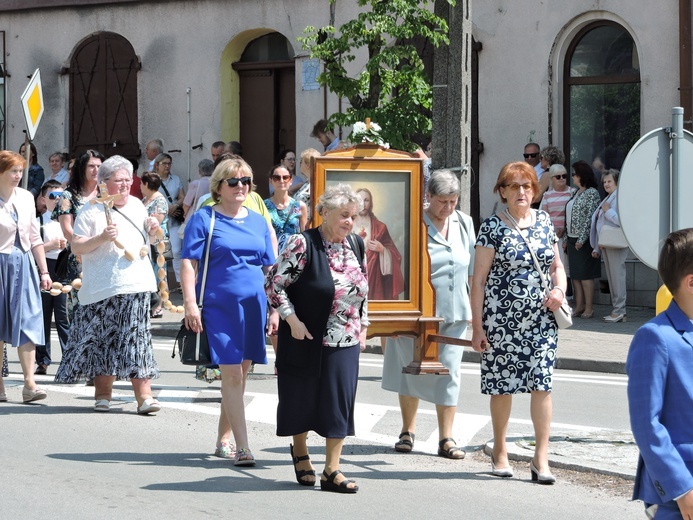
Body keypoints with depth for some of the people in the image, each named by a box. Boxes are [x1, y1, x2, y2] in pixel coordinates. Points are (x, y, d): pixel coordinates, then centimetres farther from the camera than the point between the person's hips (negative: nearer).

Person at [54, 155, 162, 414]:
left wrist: (152, 232, 6)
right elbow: (76, 247, -7)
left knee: (135, 341, -3)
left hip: (136, 285, 4)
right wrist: (101, 238, -21)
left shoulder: (137, 205, 16)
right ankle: (103, 394, 14)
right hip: (104, 287, -4)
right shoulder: (92, 210, -2)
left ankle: (144, 396, -8)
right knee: (105, 342, 3)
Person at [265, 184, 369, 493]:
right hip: (307, 338, -4)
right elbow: (274, 284, -13)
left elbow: (363, 289, 18)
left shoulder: (355, 244, 6)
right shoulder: (303, 245, -14)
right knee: (302, 397, 9)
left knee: (340, 402, -1)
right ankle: (300, 451, 35)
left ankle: (332, 470, 4)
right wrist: (292, 319, -17)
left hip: (345, 341, 5)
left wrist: (363, 325, 14)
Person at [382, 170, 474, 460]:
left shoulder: (465, 224, 7)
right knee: (411, 369, 8)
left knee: (448, 373, 1)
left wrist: (475, 307, 12)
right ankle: (408, 431, 23)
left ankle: (446, 439, 5)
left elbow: (472, 270, 14)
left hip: (454, 314, 3)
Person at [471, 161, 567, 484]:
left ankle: (541, 457, -2)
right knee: (502, 385, 5)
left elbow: (557, 265, 21)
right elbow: (478, 279, -3)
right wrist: (477, 325, -8)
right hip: (502, 320, -3)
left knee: (542, 384, -5)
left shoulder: (544, 222, 10)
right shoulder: (493, 227, -3)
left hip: (541, 320, 3)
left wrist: (559, 289, -1)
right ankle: (500, 452, 22)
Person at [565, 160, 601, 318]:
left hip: (584, 240, -8)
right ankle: (579, 306, 13)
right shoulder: (576, 193, 16)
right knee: (575, 275, 8)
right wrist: (566, 239, 14)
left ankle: (589, 308, -2)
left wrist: (582, 239, -18)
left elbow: (590, 217, -15)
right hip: (573, 240, 8)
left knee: (585, 275, -6)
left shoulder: (592, 193, -9)